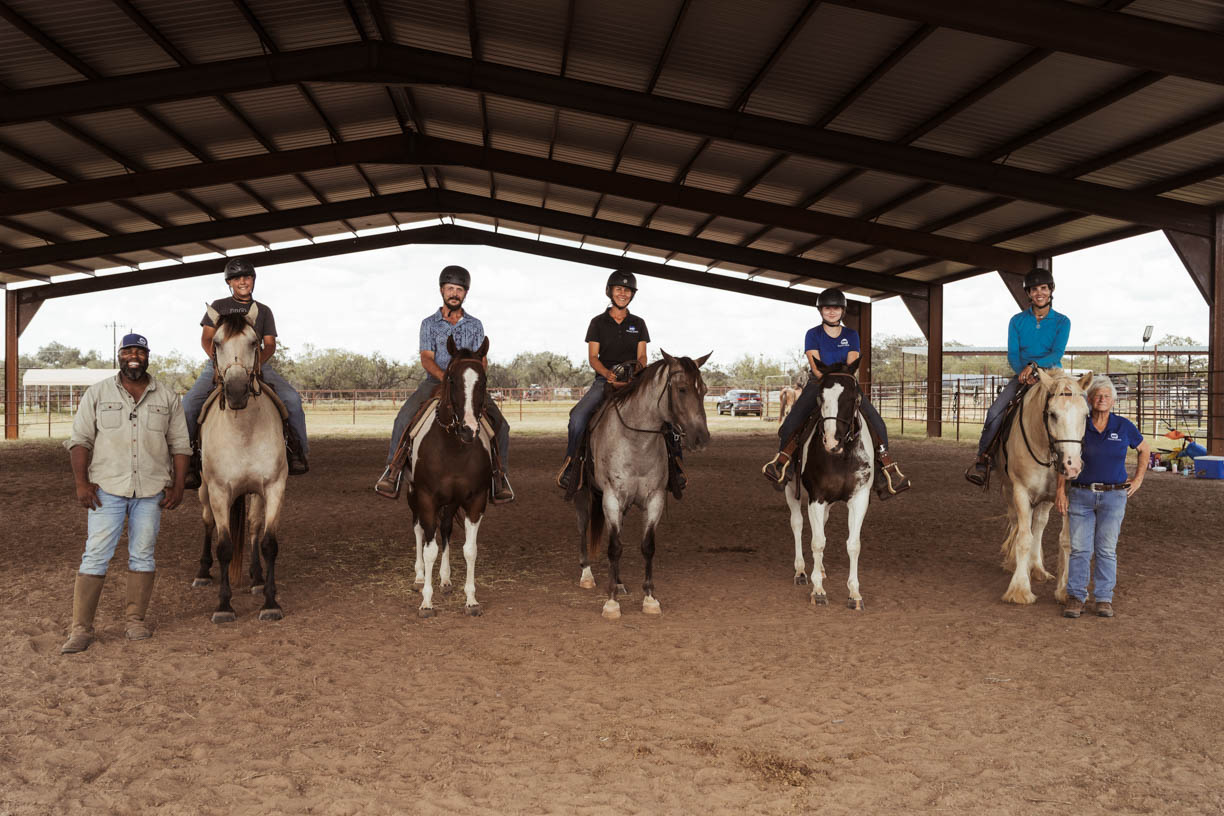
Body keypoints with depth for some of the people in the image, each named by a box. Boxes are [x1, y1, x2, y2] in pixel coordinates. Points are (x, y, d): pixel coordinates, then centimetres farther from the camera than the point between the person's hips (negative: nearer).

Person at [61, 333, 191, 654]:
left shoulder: (167, 397, 7)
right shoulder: (97, 394, 5)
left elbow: (179, 445, 8)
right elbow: (80, 440, 2)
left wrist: (178, 486, 0)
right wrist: (82, 482, -7)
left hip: (151, 490, 1)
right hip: (106, 488, -1)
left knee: (143, 554, 7)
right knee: (95, 555, -3)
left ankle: (136, 619, 18)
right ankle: (81, 628, 0)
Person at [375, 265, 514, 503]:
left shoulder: (475, 325, 11)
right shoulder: (429, 324, 6)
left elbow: (482, 360, 4)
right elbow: (427, 359, -6)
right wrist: (447, 377, -25)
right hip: (435, 382, -1)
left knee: (499, 424, -18)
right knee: (404, 418, -25)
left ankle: (500, 476, -6)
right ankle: (394, 468, -12)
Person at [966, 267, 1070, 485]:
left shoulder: (1062, 322, 2)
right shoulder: (1017, 321, 6)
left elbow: (1057, 353, -11)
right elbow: (1012, 355, 0)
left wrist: (1034, 365, -29)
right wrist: (1025, 374, -20)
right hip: (1022, 375, 1)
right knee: (995, 411, -22)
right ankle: (982, 459, -12)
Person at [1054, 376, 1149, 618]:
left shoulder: (1124, 426, 2)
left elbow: (1145, 449, 18)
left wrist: (1138, 479, 12)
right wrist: (1060, 491, 0)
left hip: (1113, 496, 0)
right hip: (1081, 495, 0)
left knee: (1106, 549, 3)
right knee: (1079, 548, 0)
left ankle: (1104, 598, 12)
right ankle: (1075, 596, 8)